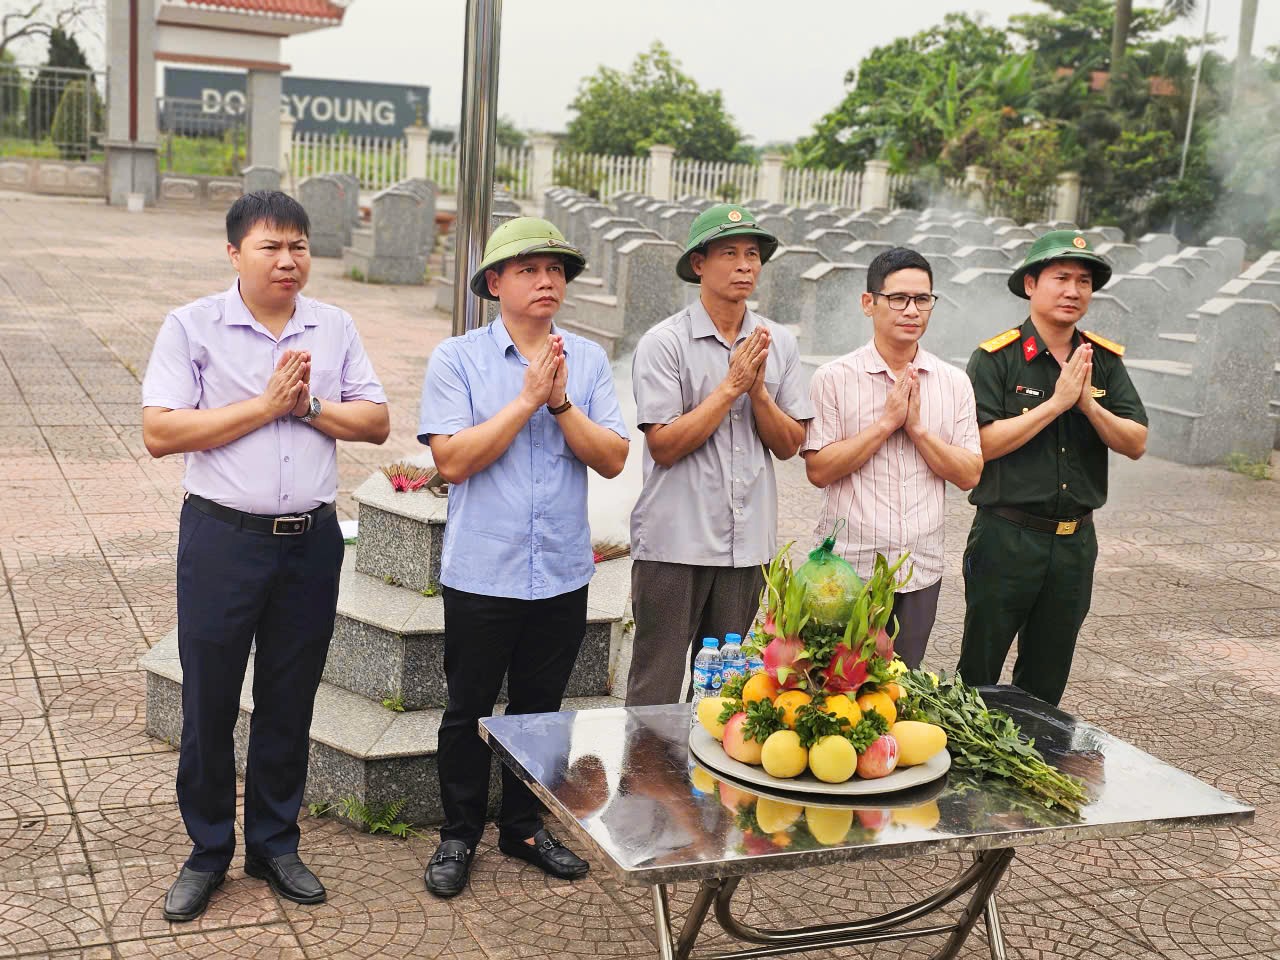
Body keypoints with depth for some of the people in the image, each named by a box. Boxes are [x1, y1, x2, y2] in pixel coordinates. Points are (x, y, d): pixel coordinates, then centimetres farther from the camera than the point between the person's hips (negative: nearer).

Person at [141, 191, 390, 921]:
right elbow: (160, 432, -13)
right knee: (209, 703, 7)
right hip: (222, 539, -2)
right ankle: (208, 851, 25)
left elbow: (377, 422, 3)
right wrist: (264, 405, -15)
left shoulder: (335, 328, 6)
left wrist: (309, 404, -12)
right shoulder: (193, 327, -4)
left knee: (289, 704, 13)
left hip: (312, 540, 3)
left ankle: (275, 845, 29)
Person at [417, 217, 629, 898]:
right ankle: (458, 836, 26)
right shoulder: (457, 359, -5)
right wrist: (528, 397, -16)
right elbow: (453, 460, -15)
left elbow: (613, 459, -3)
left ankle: (524, 827, 33)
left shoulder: (588, 361, 4)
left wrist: (561, 402, -16)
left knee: (540, 708, 16)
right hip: (481, 573, -3)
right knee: (468, 711, 9)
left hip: (563, 575, 3)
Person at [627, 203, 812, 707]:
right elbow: (664, 446, -14)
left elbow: (789, 445, 5)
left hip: (748, 542, 4)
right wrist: (732, 385, -15)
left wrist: (758, 390, -12)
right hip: (674, 543, -4)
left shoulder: (778, 343, 7)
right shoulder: (664, 343, -7)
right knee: (655, 690, 3)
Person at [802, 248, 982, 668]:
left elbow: (969, 475, 2)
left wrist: (918, 427, -11)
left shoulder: (954, 383, 6)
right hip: (847, 567, -3)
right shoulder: (834, 378, -4)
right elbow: (818, 470, -11)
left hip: (921, 570, 3)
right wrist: (887, 421, -13)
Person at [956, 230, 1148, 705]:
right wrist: (1057, 401, -19)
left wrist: (1089, 404, -15)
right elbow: (982, 443, -19)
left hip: (1076, 541, 5)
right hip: (1006, 537, -5)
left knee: (1046, 683, 17)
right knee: (977, 677, 6)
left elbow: (1136, 443, 1)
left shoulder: (1104, 360, 6)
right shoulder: (996, 358, -9)